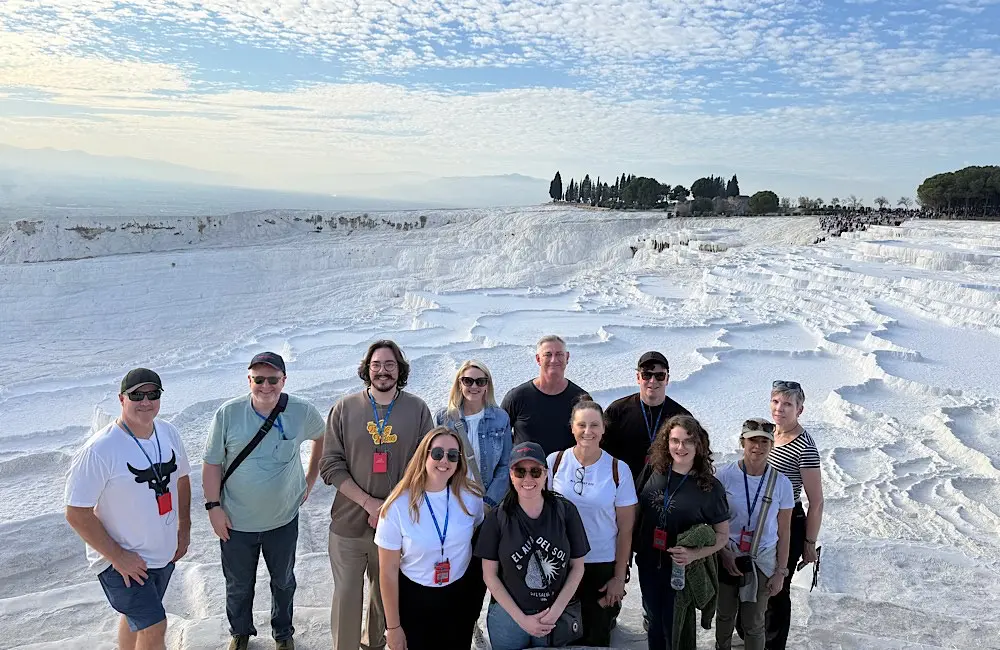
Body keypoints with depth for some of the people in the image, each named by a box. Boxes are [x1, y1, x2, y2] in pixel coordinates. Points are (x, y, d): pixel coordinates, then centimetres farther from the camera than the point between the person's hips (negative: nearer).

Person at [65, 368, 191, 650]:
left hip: (164, 552, 6)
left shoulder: (168, 433, -4)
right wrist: (117, 556, -18)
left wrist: (184, 530, 9)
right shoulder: (99, 450, -24)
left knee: (137, 618, 24)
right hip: (122, 559, -6)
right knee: (154, 627, -7)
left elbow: (182, 479, 11)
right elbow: (76, 513, -20)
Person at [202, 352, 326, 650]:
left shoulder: (302, 412, -14)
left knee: (283, 581, 22)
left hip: (284, 519, 1)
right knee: (239, 584, 20)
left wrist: (310, 480, 6)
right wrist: (213, 506, -9)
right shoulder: (228, 413, -15)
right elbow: (212, 463, -7)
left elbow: (324, 438, 6)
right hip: (236, 522, 0)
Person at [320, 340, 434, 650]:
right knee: (346, 596, 6)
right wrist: (369, 503, -14)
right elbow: (331, 465, -4)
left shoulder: (418, 410, -1)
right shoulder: (345, 408, -2)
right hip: (349, 523, -1)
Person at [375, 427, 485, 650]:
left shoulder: (471, 496, -12)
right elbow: (388, 571, -12)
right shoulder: (398, 505, -19)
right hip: (412, 599, -2)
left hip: (459, 596, 3)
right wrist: (393, 626, -7)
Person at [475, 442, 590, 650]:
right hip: (508, 617, 0)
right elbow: (489, 574, -5)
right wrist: (521, 619, -9)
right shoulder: (497, 517, -10)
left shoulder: (566, 511, -9)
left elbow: (577, 566, -1)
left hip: (557, 618, 1)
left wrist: (556, 610, -9)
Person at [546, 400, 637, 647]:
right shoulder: (554, 462, -6)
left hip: (603, 566, -1)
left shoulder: (619, 469, -8)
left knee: (597, 636, 11)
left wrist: (619, 576, -2)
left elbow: (625, 529, -3)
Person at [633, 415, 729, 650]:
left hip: (684, 571, -3)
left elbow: (722, 534, -7)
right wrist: (630, 549, 1)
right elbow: (636, 509, 4)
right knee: (655, 621, 22)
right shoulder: (653, 470, -8)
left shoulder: (710, 487, -14)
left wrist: (694, 554, -22)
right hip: (648, 564, 3)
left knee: (674, 628, 13)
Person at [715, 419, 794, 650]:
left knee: (754, 623, 9)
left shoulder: (781, 483, -8)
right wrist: (724, 553, -11)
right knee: (725, 617, 17)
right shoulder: (725, 475, -12)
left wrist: (781, 571, 1)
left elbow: (783, 532, 0)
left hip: (762, 562, 0)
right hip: (727, 559, 0)